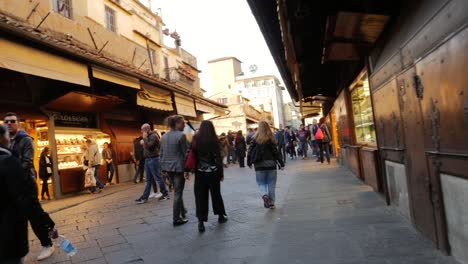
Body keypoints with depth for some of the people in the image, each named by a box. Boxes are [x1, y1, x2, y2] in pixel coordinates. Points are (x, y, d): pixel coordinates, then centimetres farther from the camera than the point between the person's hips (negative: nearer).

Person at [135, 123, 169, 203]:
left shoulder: (153, 136, -13)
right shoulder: (148, 137, 16)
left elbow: (148, 146, -24)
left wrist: (144, 138, -15)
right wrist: (143, 142, 7)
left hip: (153, 159, -9)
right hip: (147, 159, 9)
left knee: (158, 178, -2)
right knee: (148, 180, 9)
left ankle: (165, 194, 9)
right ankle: (144, 197, 11)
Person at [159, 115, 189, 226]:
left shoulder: (164, 136, 8)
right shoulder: (181, 135, -13)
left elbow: (162, 154, 9)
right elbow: (185, 153, -13)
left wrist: (163, 168, 14)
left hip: (168, 168, 7)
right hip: (179, 167, -7)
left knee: (177, 191, 22)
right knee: (178, 193, 3)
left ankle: (183, 212, 35)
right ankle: (176, 219, 10)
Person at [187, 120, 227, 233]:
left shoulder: (195, 140, -5)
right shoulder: (214, 141, -6)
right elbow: (218, 158, -5)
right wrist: (221, 173, 3)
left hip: (200, 173, 0)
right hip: (213, 172, 0)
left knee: (200, 197, 5)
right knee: (216, 194, 16)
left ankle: (201, 221, 0)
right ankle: (221, 216, 31)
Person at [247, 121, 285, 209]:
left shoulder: (255, 139, -3)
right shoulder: (271, 139, -5)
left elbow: (250, 151, -2)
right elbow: (276, 152, -6)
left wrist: (249, 163, 10)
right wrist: (281, 163, 0)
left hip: (259, 165, 0)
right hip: (271, 164, 0)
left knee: (261, 183, 11)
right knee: (271, 184, 11)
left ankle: (264, 195, -17)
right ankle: (271, 203, 13)